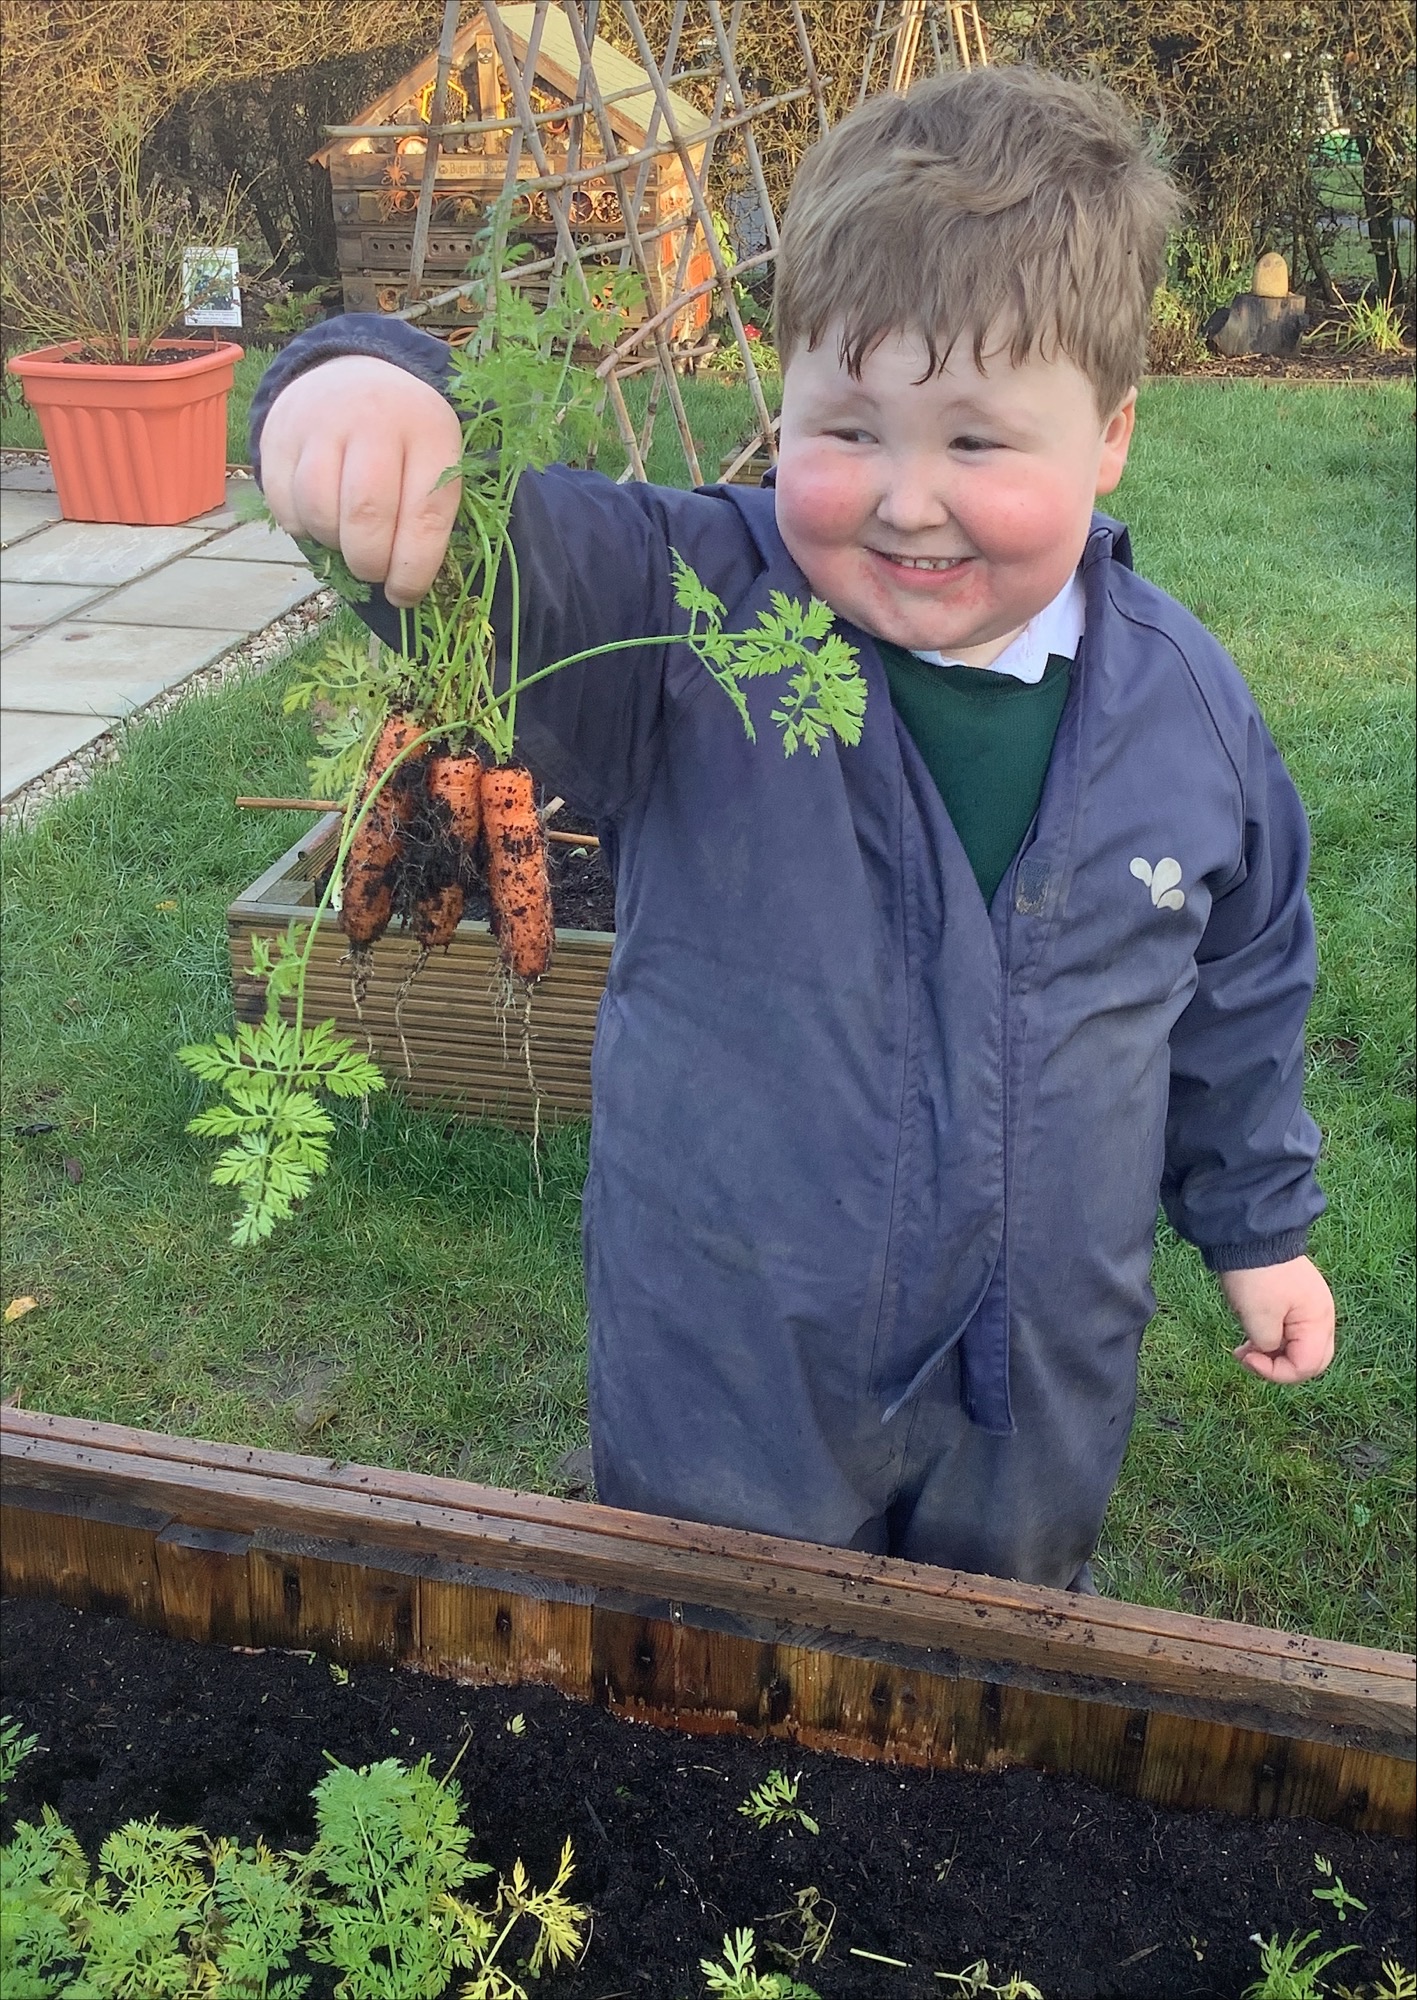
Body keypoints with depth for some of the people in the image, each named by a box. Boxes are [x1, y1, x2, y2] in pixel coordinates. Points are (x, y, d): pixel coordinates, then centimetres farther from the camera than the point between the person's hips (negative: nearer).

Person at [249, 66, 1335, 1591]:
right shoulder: (689, 624, -19)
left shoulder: (1186, 703, -8)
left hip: (1045, 1389, 3)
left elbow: (1240, 981, 6)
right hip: (728, 1384, -2)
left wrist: (1259, 1223, 16)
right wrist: (366, 389, -58)